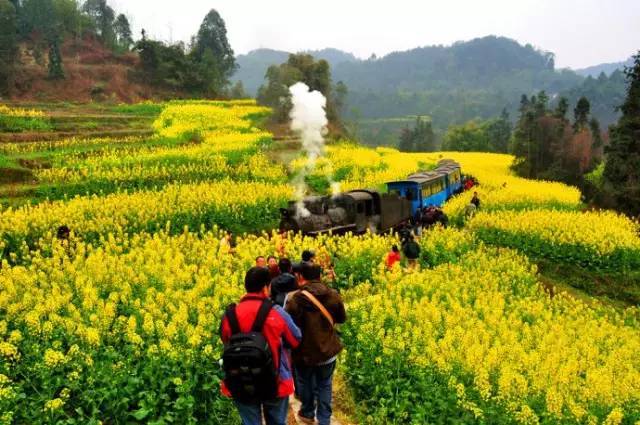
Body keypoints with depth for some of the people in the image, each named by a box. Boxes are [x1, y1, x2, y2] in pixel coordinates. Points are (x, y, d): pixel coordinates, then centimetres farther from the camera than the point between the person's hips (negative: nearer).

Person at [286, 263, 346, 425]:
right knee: (325, 385, 18)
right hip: (328, 350, 2)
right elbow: (342, 319, 7)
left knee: (305, 383, 22)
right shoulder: (333, 295, -8)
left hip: (305, 351, -2)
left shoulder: (297, 298, -21)